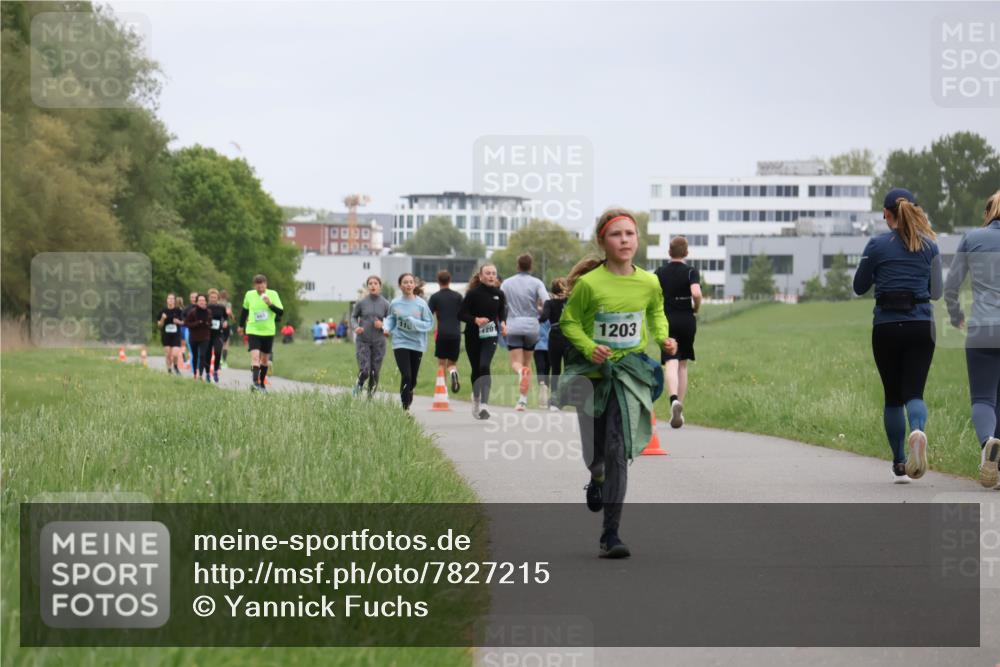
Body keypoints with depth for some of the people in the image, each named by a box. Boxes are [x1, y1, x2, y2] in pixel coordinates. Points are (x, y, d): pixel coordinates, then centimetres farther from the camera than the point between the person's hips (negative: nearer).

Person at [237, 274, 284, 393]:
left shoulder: (273, 295, -6)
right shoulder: (249, 295, -2)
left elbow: (281, 312, -9)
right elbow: (245, 310, 15)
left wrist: (270, 304, -25)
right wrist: (241, 326, 24)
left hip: (268, 332, 1)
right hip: (253, 331, -1)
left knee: (265, 359, 13)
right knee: (255, 357, -19)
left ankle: (262, 383, 28)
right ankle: (255, 382, -29)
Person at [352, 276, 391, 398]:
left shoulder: (385, 304, 0)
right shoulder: (361, 302, -2)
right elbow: (353, 317, 9)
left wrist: (383, 325, -14)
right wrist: (356, 327, -10)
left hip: (378, 342, 1)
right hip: (362, 341, -1)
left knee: (375, 373, 1)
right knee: (364, 371, -13)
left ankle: (370, 397, 16)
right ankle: (359, 386, 17)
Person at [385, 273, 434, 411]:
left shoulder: (421, 304, -5)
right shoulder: (395, 304, -2)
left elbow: (429, 323, -4)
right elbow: (390, 319, 15)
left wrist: (415, 323, -20)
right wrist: (387, 328, -5)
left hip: (417, 344, 1)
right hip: (400, 343, -1)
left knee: (413, 379, 10)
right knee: (406, 376, -15)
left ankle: (408, 399, 36)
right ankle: (405, 407, -9)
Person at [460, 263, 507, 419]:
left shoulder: (499, 294, 0)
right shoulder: (473, 293, -9)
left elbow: (502, 311, 17)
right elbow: (461, 314, -9)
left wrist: (503, 323, -3)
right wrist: (475, 320, -25)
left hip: (490, 335, 0)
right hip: (473, 336, 0)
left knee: (484, 367, -18)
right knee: (476, 369, 11)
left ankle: (484, 404, -25)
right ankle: (476, 399, 36)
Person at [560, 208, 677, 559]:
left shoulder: (649, 283, -3)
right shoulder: (589, 283, -13)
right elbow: (569, 322, -2)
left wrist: (664, 339, -3)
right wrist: (588, 347, -19)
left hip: (630, 369, 1)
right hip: (592, 370, -1)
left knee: (618, 450, -11)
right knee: (595, 450, 11)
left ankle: (610, 535, -11)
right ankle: (597, 478, 52)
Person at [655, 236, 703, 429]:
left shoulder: (660, 273, 3)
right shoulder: (691, 272, -3)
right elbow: (696, 293, -20)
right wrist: (696, 308, 0)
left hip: (667, 322, 0)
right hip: (687, 322, 0)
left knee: (671, 363, -10)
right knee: (683, 364, 15)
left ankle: (674, 399, -38)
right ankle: (679, 407, 17)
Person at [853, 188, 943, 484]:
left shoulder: (878, 244, -3)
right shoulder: (930, 245, 4)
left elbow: (859, 287, 5)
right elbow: (937, 291, 9)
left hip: (886, 326, -1)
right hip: (921, 325, 1)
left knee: (892, 395, 10)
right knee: (914, 391, 1)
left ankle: (899, 466, 11)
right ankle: (918, 430, -33)